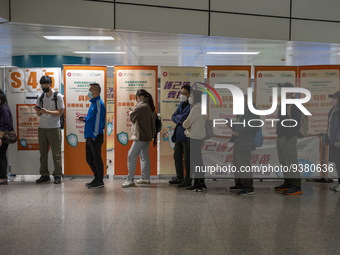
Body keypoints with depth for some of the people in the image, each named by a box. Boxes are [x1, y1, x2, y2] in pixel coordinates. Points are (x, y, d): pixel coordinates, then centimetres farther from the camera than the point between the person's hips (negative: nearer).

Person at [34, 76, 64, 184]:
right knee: (43, 153, 7)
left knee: (56, 153, -2)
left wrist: (46, 111, -20)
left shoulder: (58, 96, -3)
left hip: (54, 128, -5)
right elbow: (39, 114, 14)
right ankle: (44, 175, 14)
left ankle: (58, 175, 4)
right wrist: (38, 111, -10)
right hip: (42, 127, 5)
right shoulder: (40, 97, 12)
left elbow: (60, 112, -8)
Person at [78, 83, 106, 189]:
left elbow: (98, 120, -19)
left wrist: (94, 135, -19)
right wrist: (84, 118, 9)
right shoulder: (93, 103, 16)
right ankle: (97, 178, 25)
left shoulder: (99, 104, -14)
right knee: (89, 158, 14)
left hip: (95, 137, -10)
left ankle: (99, 181, 8)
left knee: (96, 158, -2)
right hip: (90, 136, 10)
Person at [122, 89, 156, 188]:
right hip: (148, 135, 10)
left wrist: (131, 112, 12)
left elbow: (132, 116, -9)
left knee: (131, 156, -9)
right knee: (144, 156, 16)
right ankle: (146, 178, 22)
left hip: (141, 136, -10)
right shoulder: (151, 107, 12)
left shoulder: (141, 107, -17)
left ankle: (130, 180, -10)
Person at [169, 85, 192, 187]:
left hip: (187, 135, -9)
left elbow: (183, 117, -21)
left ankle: (188, 180, 8)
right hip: (179, 134, 9)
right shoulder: (182, 104, 15)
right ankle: (179, 177, 28)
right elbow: (173, 117, 10)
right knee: (177, 156, 15)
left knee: (187, 159, -2)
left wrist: (178, 117, -3)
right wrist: (179, 120, -8)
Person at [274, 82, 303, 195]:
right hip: (281, 138, 10)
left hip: (289, 139, -10)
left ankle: (297, 187, -3)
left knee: (291, 162, -8)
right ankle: (288, 183, 25)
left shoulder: (294, 105, -12)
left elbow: (296, 123, -18)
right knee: (284, 162, 15)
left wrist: (288, 137, -21)